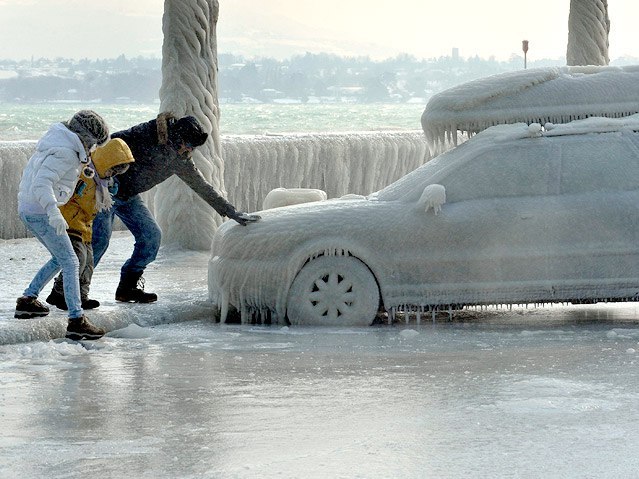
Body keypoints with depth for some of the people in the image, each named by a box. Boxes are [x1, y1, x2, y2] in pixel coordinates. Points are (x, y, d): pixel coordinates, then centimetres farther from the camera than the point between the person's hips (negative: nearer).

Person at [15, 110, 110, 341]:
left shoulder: (59, 143, 12)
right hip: (39, 212, -10)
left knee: (60, 259, 22)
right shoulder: (64, 153, -19)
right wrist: (54, 212, -44)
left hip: (27, 209, 10)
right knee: (70, 263, -10)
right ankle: (76, 320, -16)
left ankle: (27, 300, 27)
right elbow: (41, 184, -31)